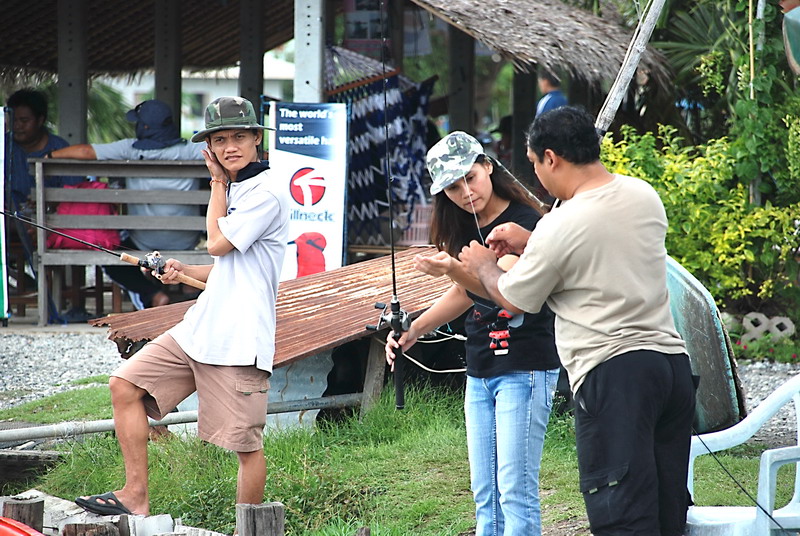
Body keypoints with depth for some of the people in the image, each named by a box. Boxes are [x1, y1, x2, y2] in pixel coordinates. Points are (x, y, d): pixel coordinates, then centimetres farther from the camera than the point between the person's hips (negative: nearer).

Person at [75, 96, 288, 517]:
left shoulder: (267, 193, -10)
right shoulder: (235, 190, 19)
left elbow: (218, 243, -13)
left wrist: (217, 183, -1)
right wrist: (184, 272, 9)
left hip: (239, 340, -9)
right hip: (200, 326, 9)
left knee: (246, 443, -6)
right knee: (125, 385, 3)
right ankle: (135, 497, 4)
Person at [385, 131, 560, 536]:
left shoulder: (525, 223, -14)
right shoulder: (464, 229, 10)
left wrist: (453, 269, -38)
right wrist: (413, 330, 13)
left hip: (524, 369, -8)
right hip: (480, 373, 8)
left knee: (515, 487, -11)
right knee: (485, 492, 8)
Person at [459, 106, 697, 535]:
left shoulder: (560, 227, -13)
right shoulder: (644, 196, 8)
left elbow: (513, 299, 3)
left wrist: (484, 266, 24)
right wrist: (528, 241, 28)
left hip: (611, 373, -7)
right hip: (673, 359, 7)